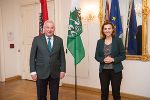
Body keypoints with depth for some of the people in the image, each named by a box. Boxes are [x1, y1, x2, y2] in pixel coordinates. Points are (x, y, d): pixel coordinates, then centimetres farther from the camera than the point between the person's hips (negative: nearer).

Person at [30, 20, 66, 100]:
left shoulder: (59, 40, 3)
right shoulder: (37, 39, -2)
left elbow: (62, 56, 5)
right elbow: (32, 56, -2)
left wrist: (62, 70, -1)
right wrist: (33, 72, -7)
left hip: (55, 73, 2)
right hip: (41, 73, -1)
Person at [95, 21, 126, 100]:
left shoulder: (118, 40, -4)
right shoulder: (99, 42, 4)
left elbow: (123, 56, -4)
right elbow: (96, 56, 4)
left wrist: (113, 59, -19)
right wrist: (103, 59, -15)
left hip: (116, 70, -2)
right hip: (103, 70, 2)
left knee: (116, 92, 8)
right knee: (104, 92, 12)